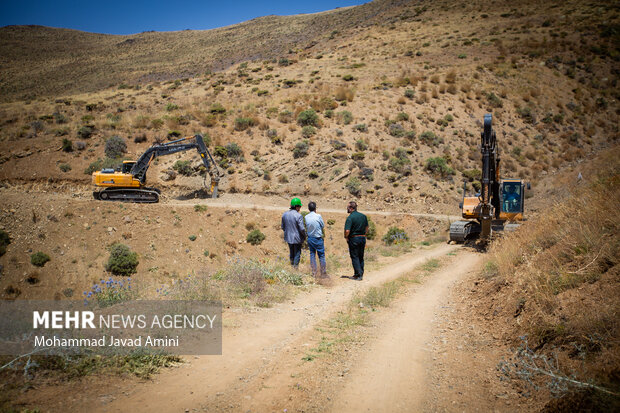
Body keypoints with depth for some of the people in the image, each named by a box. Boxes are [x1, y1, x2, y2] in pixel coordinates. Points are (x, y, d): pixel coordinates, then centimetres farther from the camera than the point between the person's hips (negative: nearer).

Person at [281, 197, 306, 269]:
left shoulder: (284, 214, -2)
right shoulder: (298, 216, -21)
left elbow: (283, 227, 7)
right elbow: (302, 229, -21)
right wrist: (304, 236, -3)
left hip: (288, 237, 6)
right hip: (297, 238, -6)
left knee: (291, 252, 22)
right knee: (297, 253, 9)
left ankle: (292, 264, 33)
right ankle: (295, 268, 12)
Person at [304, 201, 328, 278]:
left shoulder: (306, 217, -3)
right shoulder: (318, 216, -15)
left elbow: (306, 227, 5)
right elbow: (323, 226, -3)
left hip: (310, 238, 4)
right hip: (318, 238, -4)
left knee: (312, 254, 12)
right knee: (321, 255, 6)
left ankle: (314, 273, 14)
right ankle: (323, 273, 10)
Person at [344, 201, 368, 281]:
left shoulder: (350, 218, -17)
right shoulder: (363, 216, 5)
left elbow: (347, 231, -23)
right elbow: (367, 228, 14)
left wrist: (346, 237, -5)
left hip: (353, 239, -6)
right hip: (363, 238, 6)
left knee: (354, 257, 2)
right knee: (361, 257, 15)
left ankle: (359, 274, -3)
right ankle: (360, 274, 20)